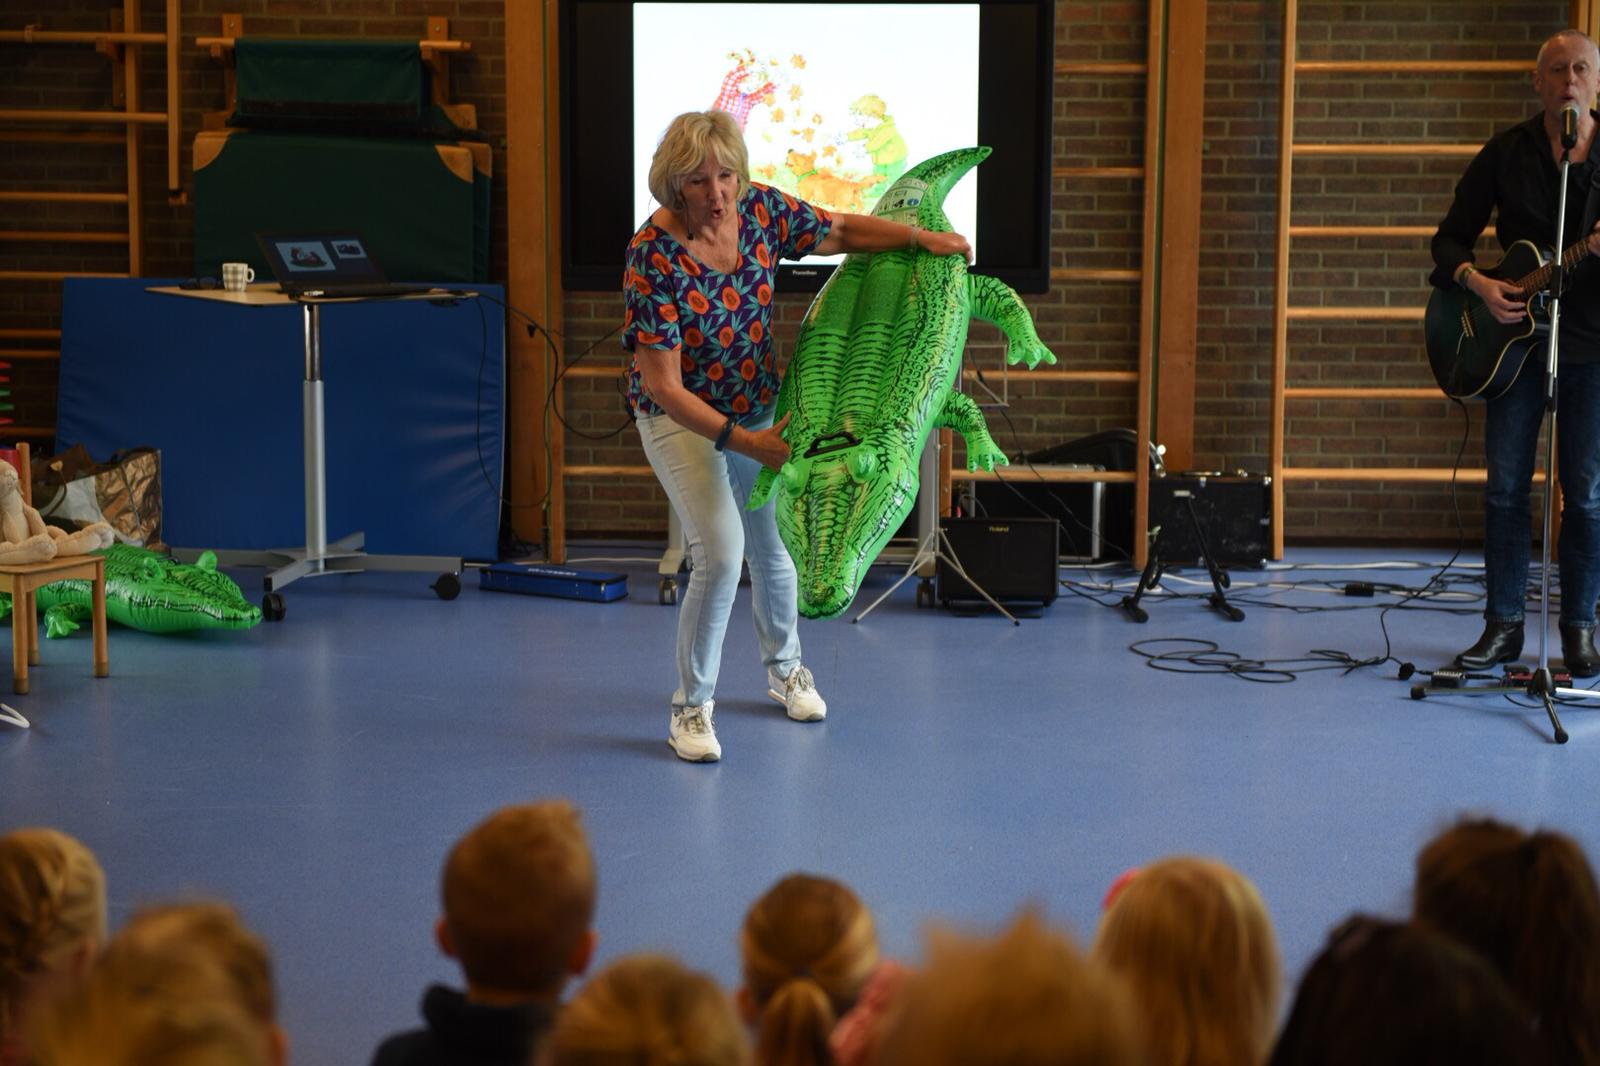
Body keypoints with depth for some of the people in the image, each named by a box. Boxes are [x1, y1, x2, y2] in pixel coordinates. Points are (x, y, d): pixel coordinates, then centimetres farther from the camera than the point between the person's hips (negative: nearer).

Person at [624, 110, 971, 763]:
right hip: (680, 417, -5)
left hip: (759, 407, 5)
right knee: (721, 550, -20)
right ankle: (691, 708, -3)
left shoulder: (760, 211, -14)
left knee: (774, 544, 17)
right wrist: (742, 441, -33)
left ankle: (785, 668, 44)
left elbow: (842, 232, 4)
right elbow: (662, 385, -28)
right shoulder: (654, 257, -29)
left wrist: (920, 237, -9)